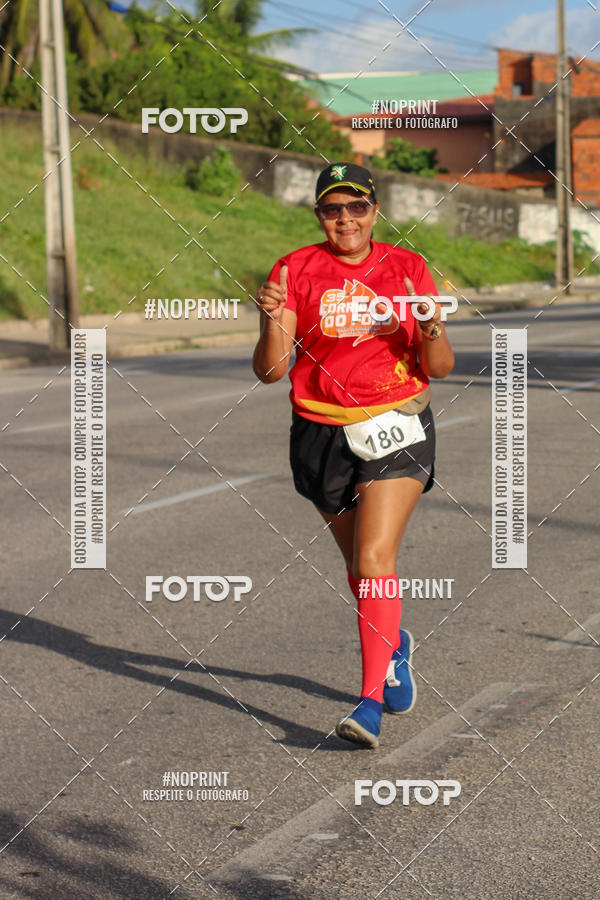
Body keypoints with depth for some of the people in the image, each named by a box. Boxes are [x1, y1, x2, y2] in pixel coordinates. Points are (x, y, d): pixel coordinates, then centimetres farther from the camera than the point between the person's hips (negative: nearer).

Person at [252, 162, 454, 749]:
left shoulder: (407, 268, 1)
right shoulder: (296, 269, 0)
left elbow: (438, 369, 1)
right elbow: (269, 370, -5)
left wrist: (431, 329, -20)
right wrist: (272, 321, -24)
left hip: (396, 428, -2)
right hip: (322, 433, 2)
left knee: (373, 558, -17)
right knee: (360, 564, 15)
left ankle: (371, 702, -18)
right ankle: (394, 645, 46)